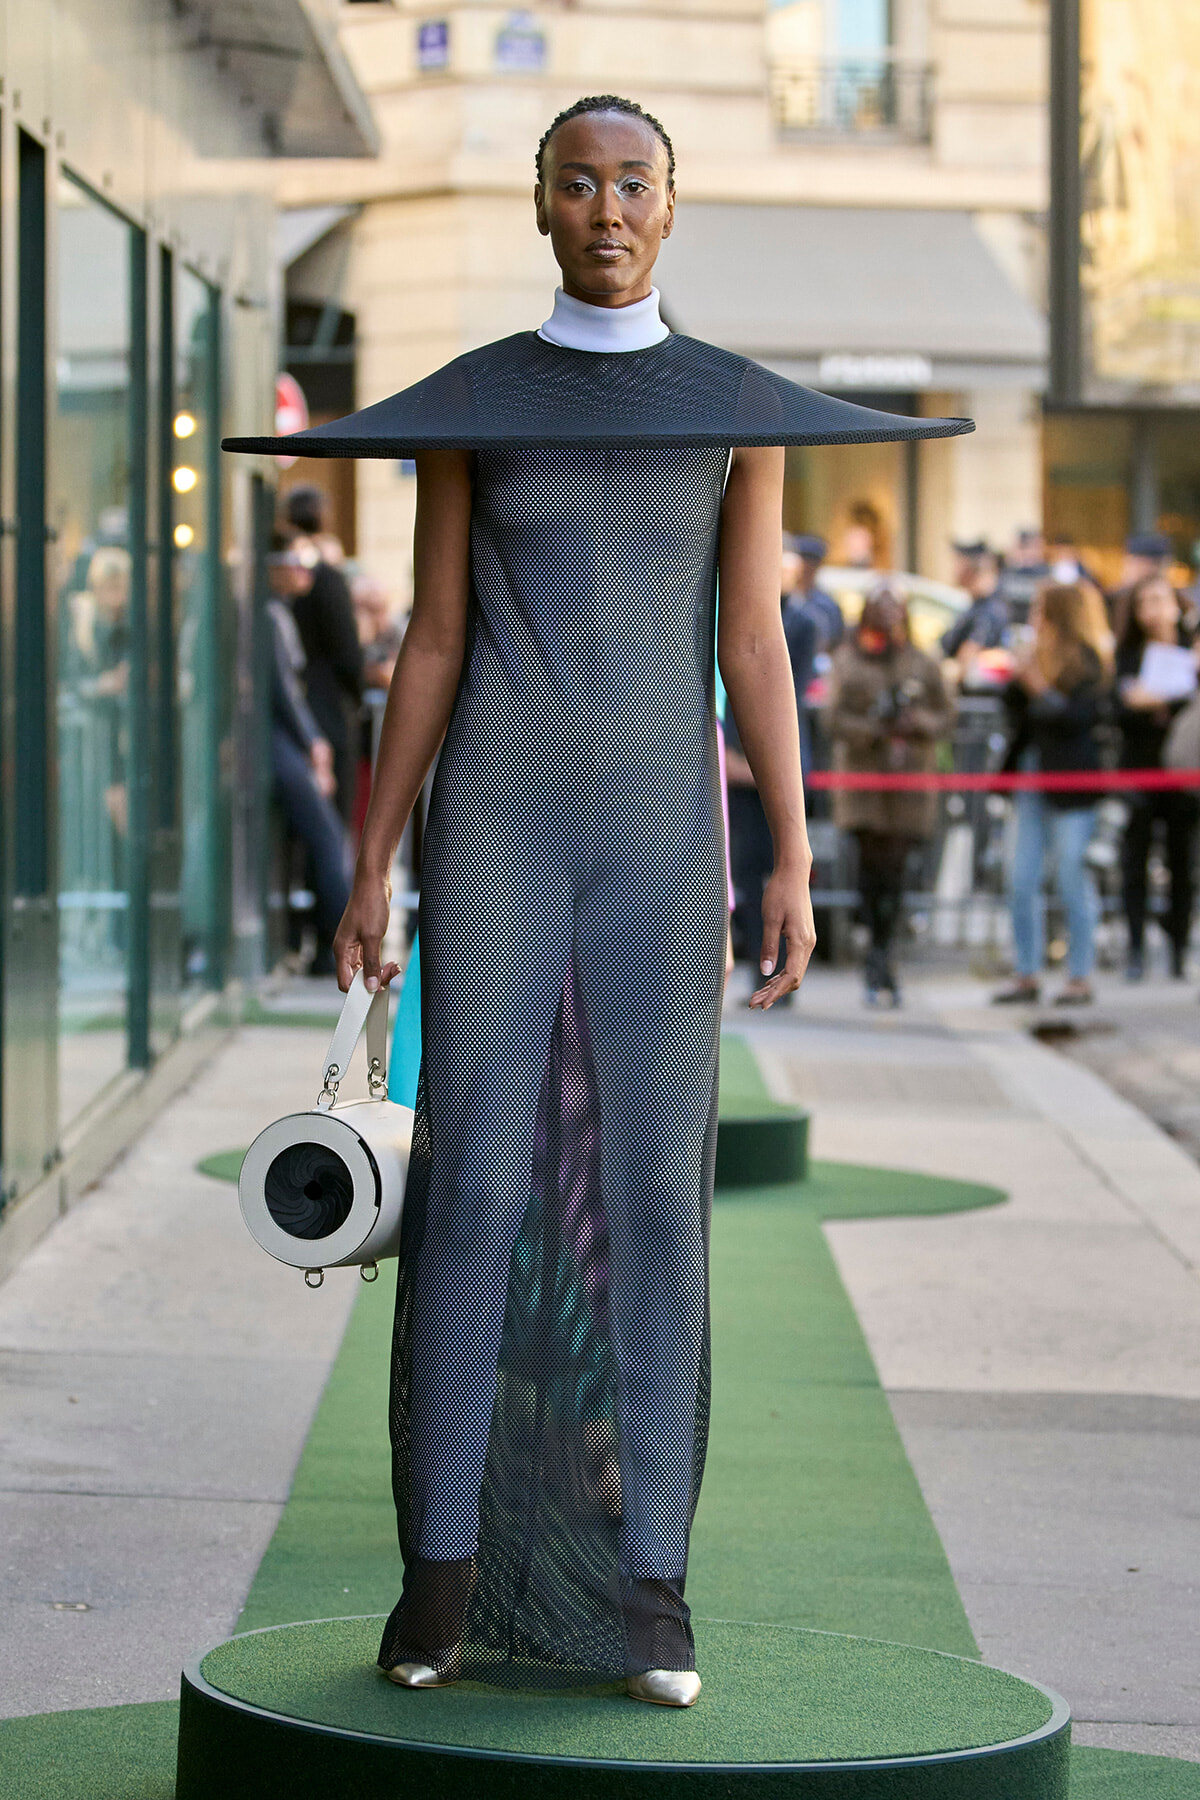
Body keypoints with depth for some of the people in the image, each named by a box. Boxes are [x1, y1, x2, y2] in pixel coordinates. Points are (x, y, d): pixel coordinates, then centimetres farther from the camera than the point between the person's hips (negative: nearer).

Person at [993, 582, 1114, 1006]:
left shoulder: (1087, 659, -7)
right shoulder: (1039, 654, 12)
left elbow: (1081, 716, -16)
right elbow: (1015, 712, 12)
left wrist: (1042, 691, -18)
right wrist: (1019, 677, -3)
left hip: (1071, 783, -7)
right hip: (1033, 778, 7)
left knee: (1074, 883, -2)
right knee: (1022, 883, 6)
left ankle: (1080, 978, 5)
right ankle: (1026, 975, 14)